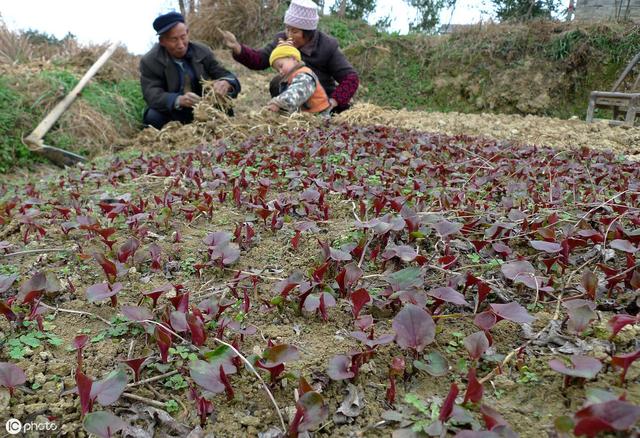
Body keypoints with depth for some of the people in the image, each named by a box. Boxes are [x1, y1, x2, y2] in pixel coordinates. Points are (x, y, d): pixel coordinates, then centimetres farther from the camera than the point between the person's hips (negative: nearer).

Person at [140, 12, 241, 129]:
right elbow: (152, 95, -21)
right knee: (153, 116, -32)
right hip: (172, 114, -1)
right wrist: (178, 100, -43)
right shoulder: (149, 62, -9)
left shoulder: (202, 52, -2)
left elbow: (227, 76, -5)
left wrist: (226, 83, -33)